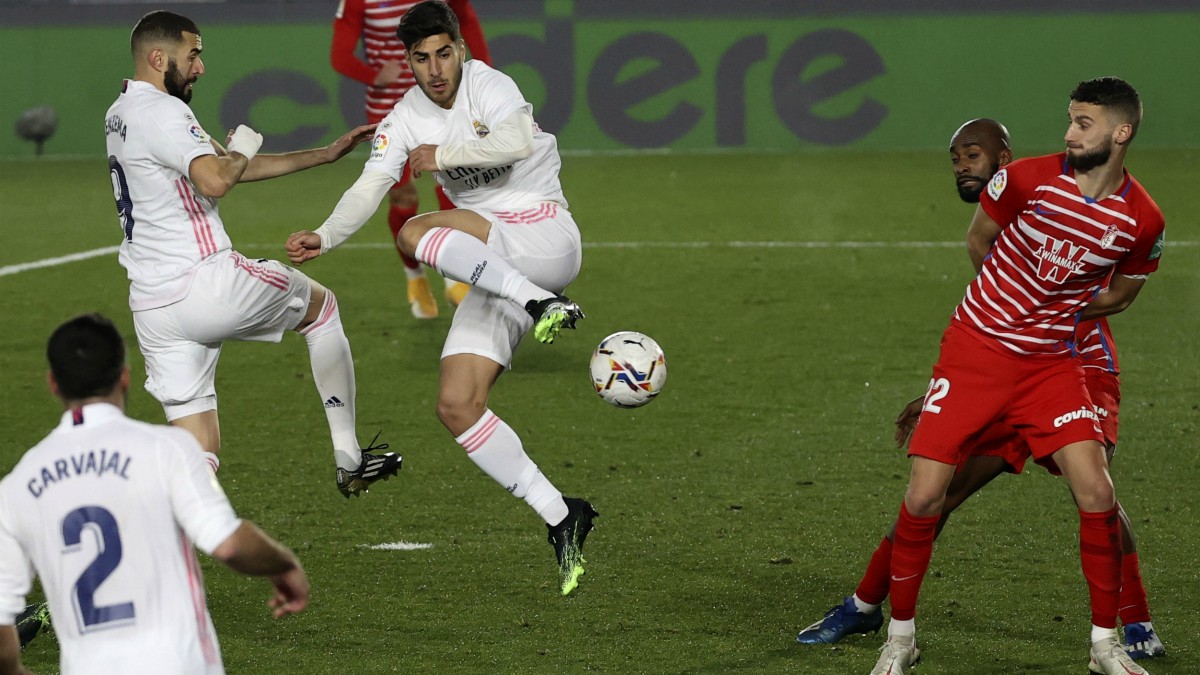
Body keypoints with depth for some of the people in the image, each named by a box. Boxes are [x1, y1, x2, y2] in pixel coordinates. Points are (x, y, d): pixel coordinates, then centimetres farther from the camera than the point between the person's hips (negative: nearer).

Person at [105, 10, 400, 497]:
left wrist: (327, 154, 22)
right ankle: (348, 459, 22)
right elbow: (215, 181, -29)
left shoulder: (120, 115, 20)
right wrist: (241, 150, -4)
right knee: (322, 305, 20)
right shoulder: (162, 112, -12)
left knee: (198, 453, 6)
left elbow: (231, 167, 23)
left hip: (150, 306, 8)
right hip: (206, 283, -8)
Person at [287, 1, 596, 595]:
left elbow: (518, 141, -29)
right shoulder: (405, 120, 7)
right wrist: (325, 237, -22)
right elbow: (370, 186, -5)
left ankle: (543, 303, -37)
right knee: (456, 407, -7)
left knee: (417, 232, -30)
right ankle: (561, 519, -3)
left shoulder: (487, 83, -9)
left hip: (545, 236, -7)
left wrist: (442, 155, -19)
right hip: (491, 268, 7)